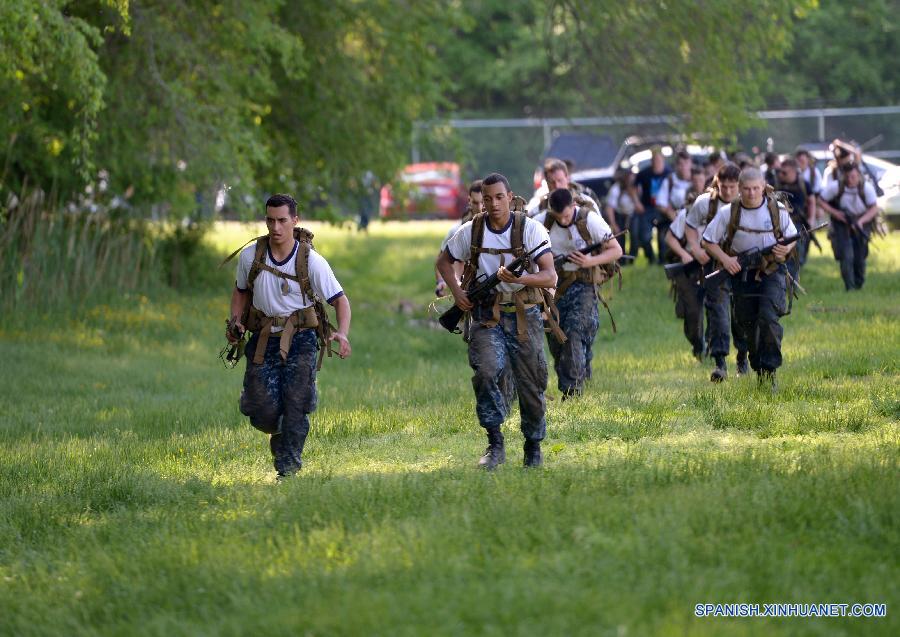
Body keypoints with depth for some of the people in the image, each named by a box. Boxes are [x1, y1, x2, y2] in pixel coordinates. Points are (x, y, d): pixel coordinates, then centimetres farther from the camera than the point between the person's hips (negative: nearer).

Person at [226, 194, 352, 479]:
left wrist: (343, 333, -25)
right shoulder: (250, 256, -4)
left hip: (299, 338, -2)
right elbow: (241, 291, 16)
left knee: (296, 405, -12)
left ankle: (288, 467, 0)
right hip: (263, 338, 2)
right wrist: (236, 322, -2)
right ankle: (280, 435, 31)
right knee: (261, 411, -4)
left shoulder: (312, 261, -11)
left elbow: (340, 299, -7)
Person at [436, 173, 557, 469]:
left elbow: (550, 277, -14)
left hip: (524, 315, 0)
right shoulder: (471, 231, 1)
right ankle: (495, 445, -15)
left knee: (531, 385, 4)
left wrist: (518, 278, -32)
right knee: (486, 372, -24)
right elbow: (444, 261, 18)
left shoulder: (530, 228, -7)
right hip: (487, 316, 1)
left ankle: (534, 446, 27)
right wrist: (457, 292, 0)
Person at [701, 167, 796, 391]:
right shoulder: (728, 213, -6)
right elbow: (708, 241, 2)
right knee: (746, 323, 7)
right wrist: (725, 259, -14)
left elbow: (792, 237, 9)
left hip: (772, 272, -2)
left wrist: (787, 249, -14)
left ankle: (770, 370, -15)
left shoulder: (777, 210, -5)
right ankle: (758, 370, 25)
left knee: (769, 318, -20)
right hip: (742, 272, 2)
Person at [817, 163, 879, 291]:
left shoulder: (867, 188, -16)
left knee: (859, 257, 6)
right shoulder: (836, 187, -18)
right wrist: (835, 212, -18)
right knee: (846, 256, -15)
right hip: (842, 223, -1)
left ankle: (859, 285, 26)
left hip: (861, 224, 1)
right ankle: (849, 286, -10)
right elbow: (821, 200, -5)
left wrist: (861, 221, -26)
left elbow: (874, 208, -11)